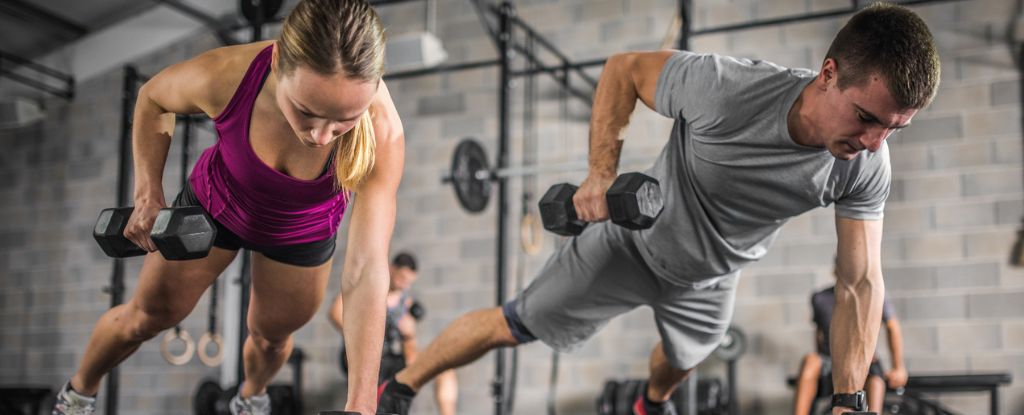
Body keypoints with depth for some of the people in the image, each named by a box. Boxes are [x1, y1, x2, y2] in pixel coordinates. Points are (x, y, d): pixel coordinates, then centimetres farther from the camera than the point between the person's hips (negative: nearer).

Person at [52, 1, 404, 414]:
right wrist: (148, 194, -18)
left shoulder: (382, 131, -41)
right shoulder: (225, 75, -39)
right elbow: (153, 98, -13)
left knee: (270, 336, 21)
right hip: (215, 205, 0)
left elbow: (366, 271, -42)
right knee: (146, 316, 18)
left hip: (303, 233, 0)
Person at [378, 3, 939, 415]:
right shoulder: (724, 89, -40)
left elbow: (860, 283, -19)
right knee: (513, 326, 3)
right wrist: (601, 174, -27)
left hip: (708, 282, 4)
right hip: (632, 242, -4)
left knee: (681, 359, 30)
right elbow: (622, 70, -22)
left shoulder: (866, 167, -27)